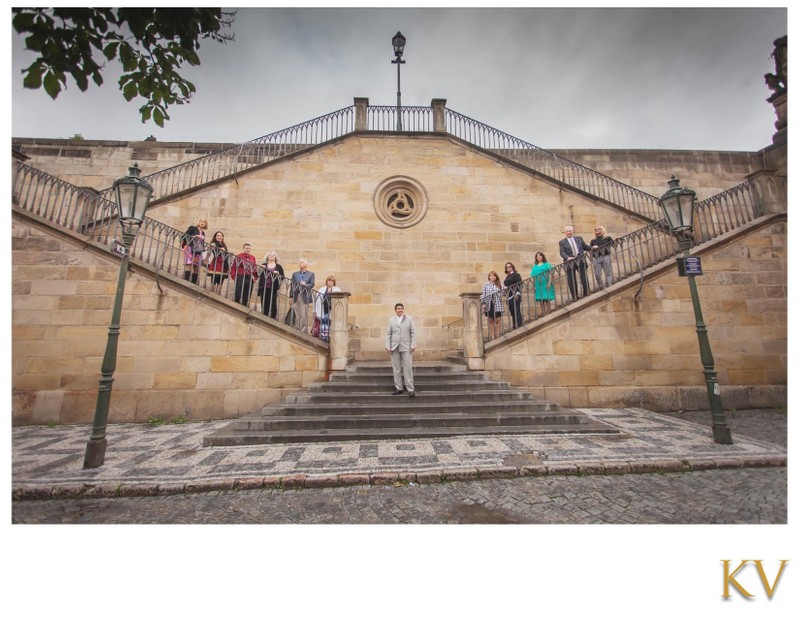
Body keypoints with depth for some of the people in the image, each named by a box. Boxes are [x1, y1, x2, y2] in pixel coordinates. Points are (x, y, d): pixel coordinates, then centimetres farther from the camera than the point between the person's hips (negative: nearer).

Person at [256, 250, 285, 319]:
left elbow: (283, 277, 7)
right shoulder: (263, 265, 14)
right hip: (264, 287, 2)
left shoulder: (278, 266, 10)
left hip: (273, 288, -1)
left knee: (273, 304, -6)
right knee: (264, 305, 2)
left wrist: (278, 274, -11)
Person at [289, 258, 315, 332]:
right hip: (295, 296, 2)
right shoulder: (295, 274, 17)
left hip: (305, 297, -2)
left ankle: (303, 331, -1)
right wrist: (291, 297, 4)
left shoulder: (311, 274, 11)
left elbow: (312, 284, 1)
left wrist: (305, 284, -21)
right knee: (296, 316, 2)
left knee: (304, 316, -4)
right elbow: (292, 285, 11)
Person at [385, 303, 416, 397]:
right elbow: (388, 334, 7)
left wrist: (413, 345, -6)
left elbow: (413, 332, 3)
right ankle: (398, 388, 12)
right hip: (394, 347, 2)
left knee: (408, 368, -4)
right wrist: (388, 346, -1)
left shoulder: (409, 319, 7)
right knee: (396, 368, 4)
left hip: (406, 347, -2)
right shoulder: (391, 320, 11)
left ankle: (410, 389, 1)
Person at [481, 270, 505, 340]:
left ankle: (497, 335, 12)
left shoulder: (499, 285, 8)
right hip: (489, 305, -1)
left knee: (498, 320, 2)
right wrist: (483, 303, -9)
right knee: (491, 321, 6)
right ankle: (492, 336, 12)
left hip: (497, 305, 1)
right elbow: (483, 295, -2)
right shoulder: (485, 285, 2)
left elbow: (502, 294, 10)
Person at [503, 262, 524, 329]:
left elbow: (520, 284, -11)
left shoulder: (516, 275, -1)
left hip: (515, 296, -7)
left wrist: (517, 293, -20)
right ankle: (514, 327, 12)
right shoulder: (507, 276, 19)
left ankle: (519, 326, -8)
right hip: (509, 297, 7)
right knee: (512, 312, 8)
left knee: (517, 311, -9)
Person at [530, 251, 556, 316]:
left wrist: (549, 283, -12)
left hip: (545, 284, -3)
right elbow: (533, 277, 13)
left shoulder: (547, 264, 7)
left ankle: (548, 313, -2)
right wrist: (534, 286, 4)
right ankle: (543, 313, 3)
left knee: (547, 299, -4)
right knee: (540, 299, 0)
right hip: (538, 285, 3)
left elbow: (550, 274, -1)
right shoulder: (535, 266, 15)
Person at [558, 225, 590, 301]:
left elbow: (585, 246, 18)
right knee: (571, 281, -1)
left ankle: (587, 294, 8)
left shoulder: (579, 238, 17)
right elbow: (562, 252, -6)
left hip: (580, 260, 2)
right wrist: (567, 257, -23)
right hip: (570, 262, -2)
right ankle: (575, 297, 6)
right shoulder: (562, 242, 7)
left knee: (584, 278, -1)